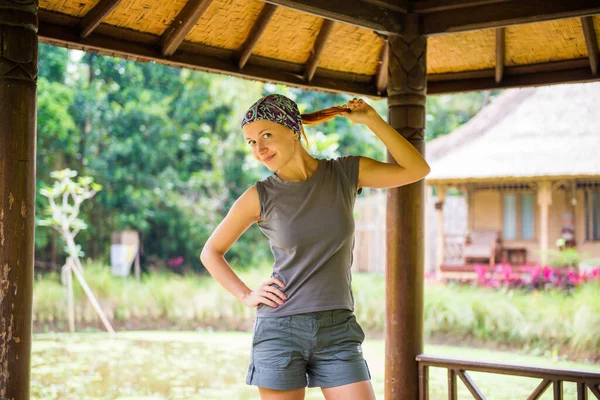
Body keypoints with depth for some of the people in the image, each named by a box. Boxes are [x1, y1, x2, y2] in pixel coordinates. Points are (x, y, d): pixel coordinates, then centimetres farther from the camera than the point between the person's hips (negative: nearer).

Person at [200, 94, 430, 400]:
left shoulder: (347, 173, 3)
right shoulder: (260, 196, -2)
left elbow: (417, 169, -2)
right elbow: (210, 253, 9)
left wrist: (370, 119, -4)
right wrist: (246, 296, -1)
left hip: (337, 331, 2)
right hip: (280, 330, -1)